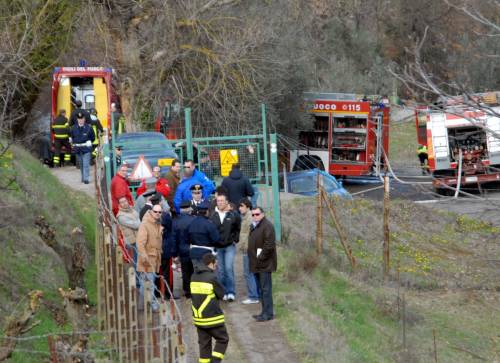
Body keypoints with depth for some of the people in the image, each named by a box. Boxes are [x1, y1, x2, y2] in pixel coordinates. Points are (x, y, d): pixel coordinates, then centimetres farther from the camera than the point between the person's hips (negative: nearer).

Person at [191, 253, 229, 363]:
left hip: (198, 317, 6)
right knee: (222, 340, 7)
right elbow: (221, 294, -7)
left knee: (204, 343, 12)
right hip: (212, 317, -6)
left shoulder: (194, 276, 5)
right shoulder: (211, 277, -16)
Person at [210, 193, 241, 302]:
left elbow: (238, 229, 7)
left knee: (229, 268, -11)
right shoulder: (213, 216, 2)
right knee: (220, 270, 6)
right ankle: (224, 292, 14)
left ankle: (231, 292, -6)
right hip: (217, 247, 3)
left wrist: (235, 239, 0)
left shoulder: (233, 215, -3)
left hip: (230, 246, -3)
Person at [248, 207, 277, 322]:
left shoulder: (267, 226, -14)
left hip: (264, 264, -10)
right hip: (256, 264, 10)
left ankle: (268, 313, -5)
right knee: (262, 289, 14)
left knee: (265, 289, -8)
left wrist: (261, 257, -18)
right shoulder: (253, 226, 17)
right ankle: (266, 312, 20)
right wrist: (251, 256, 15)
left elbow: (269, 245, -21)